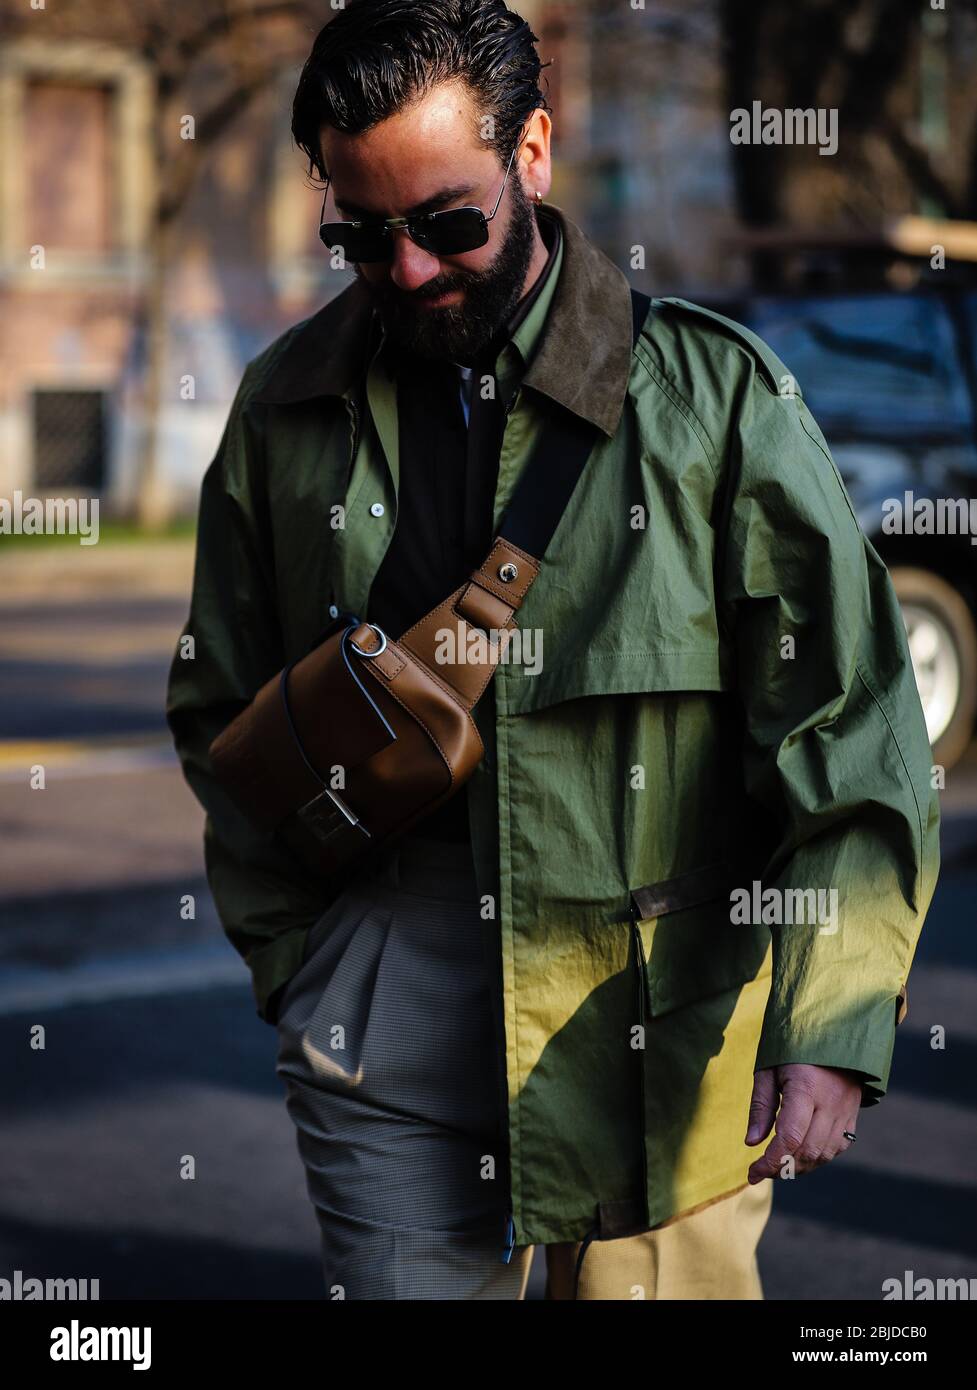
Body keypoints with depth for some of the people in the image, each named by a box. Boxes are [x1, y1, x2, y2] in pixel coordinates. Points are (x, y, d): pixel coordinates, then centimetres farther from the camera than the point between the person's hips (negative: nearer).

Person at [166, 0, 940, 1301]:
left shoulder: (713, 389, -3)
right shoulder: (288, 405, 6)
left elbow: (853, 724, -7)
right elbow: (219, 709, 16)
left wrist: (830, 1027, -16)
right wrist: (293, 961, 7)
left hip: (662, 1019, -2)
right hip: (386, 1033, 2)